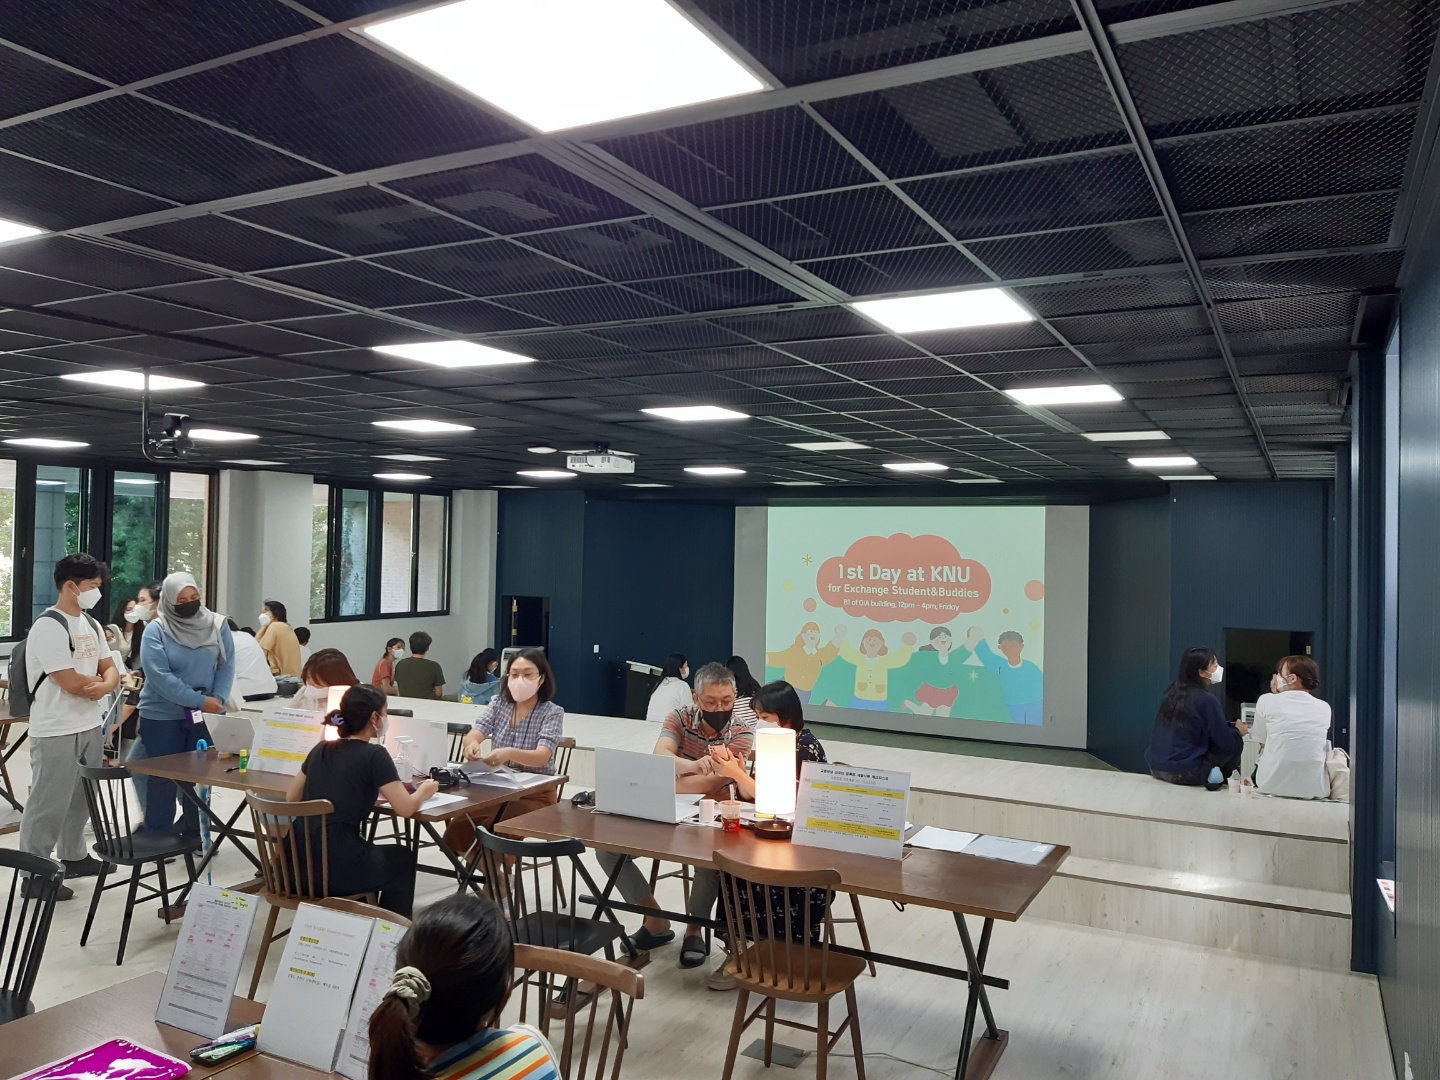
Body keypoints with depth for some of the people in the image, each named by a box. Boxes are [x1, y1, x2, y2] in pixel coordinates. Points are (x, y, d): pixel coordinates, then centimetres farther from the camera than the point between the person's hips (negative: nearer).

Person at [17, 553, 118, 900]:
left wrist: (104, 686, -11)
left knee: (81, 798, 17)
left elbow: (111, 670, 11)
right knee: (49, 803, -2)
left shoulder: (92, 625, 10)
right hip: (56, 732, -8)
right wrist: (98, 680, -3)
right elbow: (71, 682, -22)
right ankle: (34, 873, 8)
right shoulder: (49, 628, -16)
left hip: (90, 726, 8)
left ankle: (74, 857, 30)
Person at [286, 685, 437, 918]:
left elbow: (291, 798, 22)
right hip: (335, 867, -6)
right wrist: (423, 791, 10)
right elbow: (406, 808, -12)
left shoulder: (321, 749, 10)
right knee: (403, 859, 24)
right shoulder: (374, 755, -9)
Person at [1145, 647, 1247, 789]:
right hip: (1183, 772, -7)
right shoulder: (1206, 699, -13)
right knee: (1236, 743, 8)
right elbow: (1227, 741, -9)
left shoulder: (1173, 692, 8)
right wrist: (1237, 731, 13)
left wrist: (1231, 727, 21)